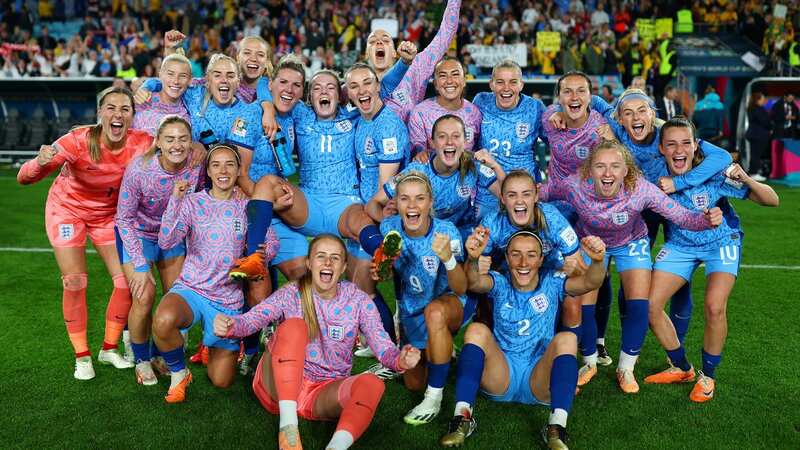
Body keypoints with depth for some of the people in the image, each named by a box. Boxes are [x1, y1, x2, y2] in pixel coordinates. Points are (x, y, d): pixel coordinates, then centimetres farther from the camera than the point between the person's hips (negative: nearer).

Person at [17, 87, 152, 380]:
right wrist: (40, 163, -55)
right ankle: (82, 357, 11)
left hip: (108, 214, 3)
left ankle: (109, 349, 18)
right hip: (67, 209, -3)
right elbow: (24, 178, -32)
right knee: (75, 283, -8)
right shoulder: (78, 141, -31)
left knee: (127, 281, -3)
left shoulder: (142, 143, -25)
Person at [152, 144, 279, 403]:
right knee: (163, 321, -39)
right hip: (191, 289, -2)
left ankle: (225, 348, 40)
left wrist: (263, 252, -20)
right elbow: (166, 242, -15)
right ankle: (178, 374, -6)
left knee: (221, 381, 3)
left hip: (228, 299, 2)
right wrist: (175, 200, -26)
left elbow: (272, 241, 3)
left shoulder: (247, 208, 5)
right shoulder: (192, 202, -3)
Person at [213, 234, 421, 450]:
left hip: (325, 394, 1)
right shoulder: (291, 294, -4)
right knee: (294, 326, -28)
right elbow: (250, 320, -17)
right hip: (280, 386, -1)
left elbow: (383, 347, -10)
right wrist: (229, 325, -41)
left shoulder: (358, 301, -1)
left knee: (372, 384, -28)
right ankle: (288, 424, -32)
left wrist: (400, 360, -33)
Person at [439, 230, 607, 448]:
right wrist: (473, 259, -46)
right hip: (500, 376, 0)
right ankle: (462, 417, -27)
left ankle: (556, 429, -33)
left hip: (540, 381, 0)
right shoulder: (500, 283, 0)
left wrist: (597, 261, -41)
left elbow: (589, 283, -18)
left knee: (567, 338, -24)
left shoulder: (552, 283, 1)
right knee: (477, 330, -22)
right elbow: (474, 283, -23)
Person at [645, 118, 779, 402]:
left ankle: (708, 376, 6)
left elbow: (771, 201, -24)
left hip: (721, 242, -3)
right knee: (650, 304, -8)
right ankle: (681, 368, 17)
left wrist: (746, 180, -40)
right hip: (680, 244, 3)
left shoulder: (713, 173, -27)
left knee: (714, 308, -22)